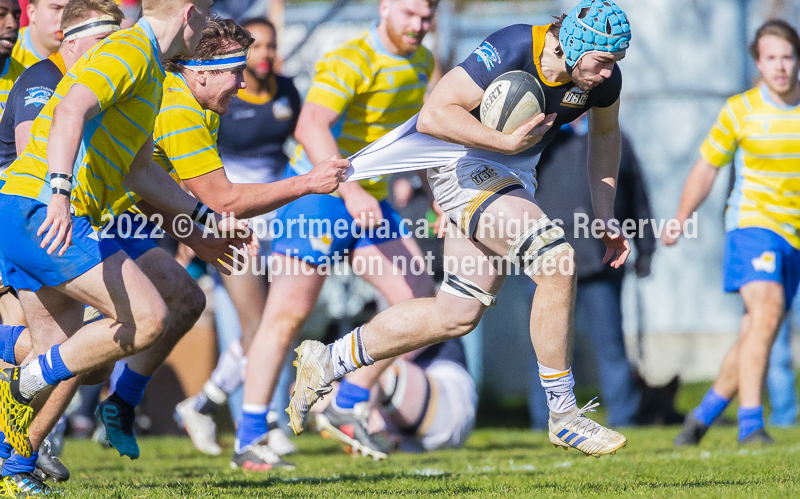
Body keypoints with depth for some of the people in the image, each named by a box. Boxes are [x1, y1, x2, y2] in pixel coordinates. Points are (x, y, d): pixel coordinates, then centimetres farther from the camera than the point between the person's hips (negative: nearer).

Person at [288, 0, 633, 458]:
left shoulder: (603, 76, -9)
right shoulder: (512, 50, -29)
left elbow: (605, 132, 13)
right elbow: (434, 115, -28)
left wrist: (605, 216, 7)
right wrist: (505, 142, -35)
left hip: (512, 178, 8)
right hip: (467, 166, -8)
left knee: (457, 315, 11)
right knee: (557, 264, -25)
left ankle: (326, 362, 26)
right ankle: (563, 415, -14)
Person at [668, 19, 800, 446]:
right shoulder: (740, 111, -4)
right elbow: (706, 168, 8)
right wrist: (679, 222, 12)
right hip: (752, 223, -4)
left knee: (754, 335, 6)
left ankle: (704, 414, 24)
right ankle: (751, 423, -27)